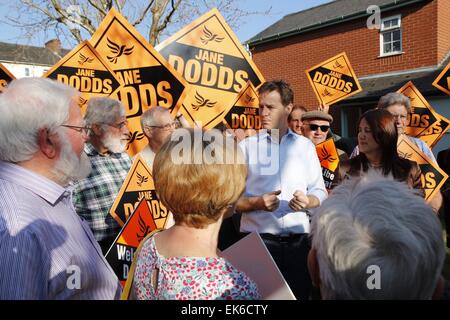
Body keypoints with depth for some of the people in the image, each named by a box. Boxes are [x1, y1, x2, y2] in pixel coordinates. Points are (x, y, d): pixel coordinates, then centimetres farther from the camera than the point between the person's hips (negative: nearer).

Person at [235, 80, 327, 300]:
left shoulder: (305, 146, 9)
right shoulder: (246, 146, 1)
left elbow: (320, 192, 10)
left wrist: (308, 201, -11)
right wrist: (257, 203, -19)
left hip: (299, 240, 2)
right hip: (258, 239, -2)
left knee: (300, 294, 11)